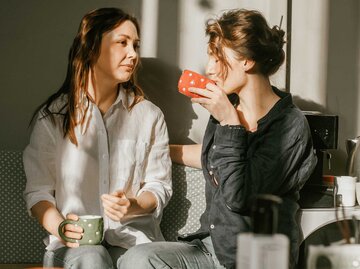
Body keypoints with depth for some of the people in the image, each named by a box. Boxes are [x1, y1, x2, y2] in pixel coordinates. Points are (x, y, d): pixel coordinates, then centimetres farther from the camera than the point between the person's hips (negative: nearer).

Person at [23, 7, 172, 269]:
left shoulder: (150, 115, 10)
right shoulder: (52, 116, 6)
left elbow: (160, 187, 10)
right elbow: (38, 191, 5)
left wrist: (133, 206, -12)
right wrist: (60, 227, -15)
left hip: (133, 234, 1)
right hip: (74, 241, -1)